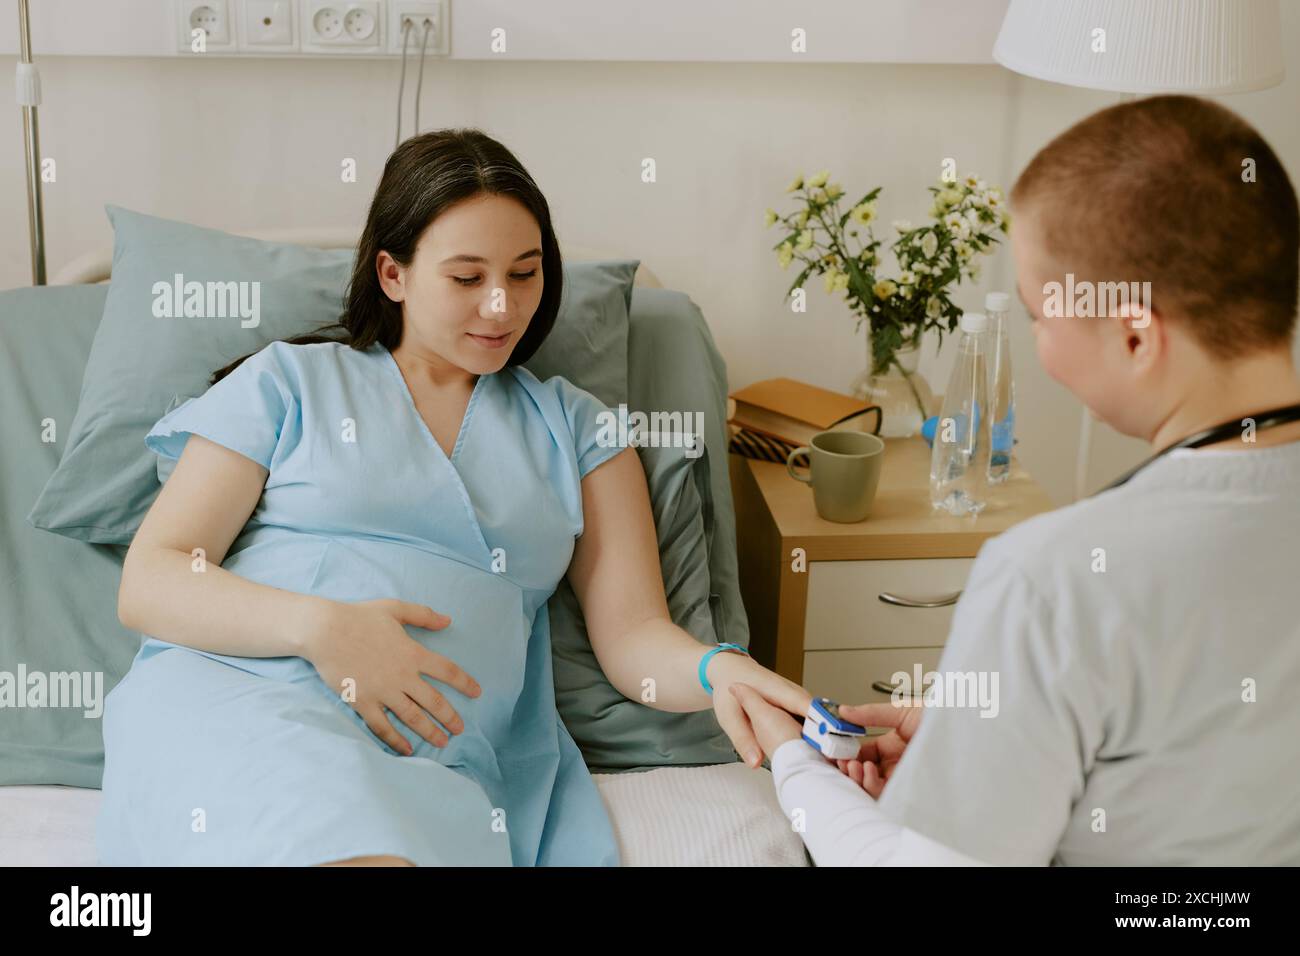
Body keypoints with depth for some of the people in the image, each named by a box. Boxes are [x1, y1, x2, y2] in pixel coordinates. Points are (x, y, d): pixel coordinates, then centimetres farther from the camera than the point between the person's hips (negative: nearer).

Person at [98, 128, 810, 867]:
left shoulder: (574, 429, 20)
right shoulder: (289, 382, 13)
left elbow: (633, 633, 12)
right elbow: (147, 584, 7)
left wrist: (720, 671, -12)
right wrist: (318, 626, -12)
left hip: (445, 760, 2)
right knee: (368, 850, -37)